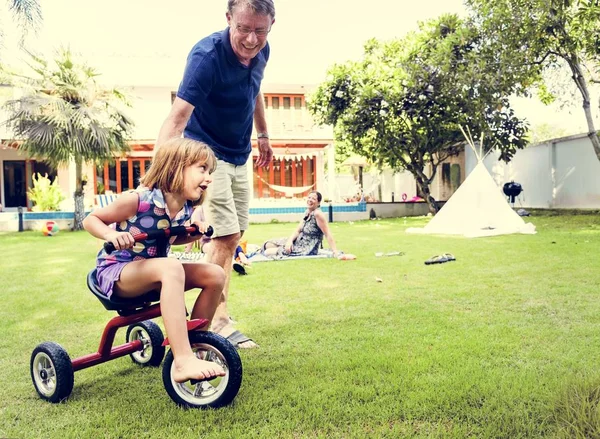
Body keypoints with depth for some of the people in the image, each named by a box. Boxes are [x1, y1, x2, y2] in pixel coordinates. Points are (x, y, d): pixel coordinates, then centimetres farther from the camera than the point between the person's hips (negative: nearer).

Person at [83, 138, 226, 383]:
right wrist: (111, 235, -30)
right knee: (171, 268, -38)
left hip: (151, 273, 7)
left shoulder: (185, 210, -1)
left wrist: (194, 233, 0)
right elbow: (90, 220, -9)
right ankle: (183, 362, -41)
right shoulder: (139, 200, -21)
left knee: (215, 275, -8)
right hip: (116, 271, -7)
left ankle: (193, 344, 3)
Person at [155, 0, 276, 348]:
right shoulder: (207, 56, -27)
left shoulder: (261, 52, -5)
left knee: (231, 238, 11)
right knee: (227, 237, -13)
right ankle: (219, 321, 1)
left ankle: (216, 315, 23)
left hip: (239, 156, 7)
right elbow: (176, 118, -38)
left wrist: (264, 135, 21)